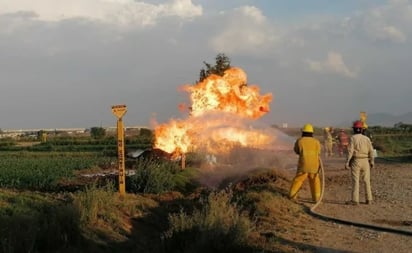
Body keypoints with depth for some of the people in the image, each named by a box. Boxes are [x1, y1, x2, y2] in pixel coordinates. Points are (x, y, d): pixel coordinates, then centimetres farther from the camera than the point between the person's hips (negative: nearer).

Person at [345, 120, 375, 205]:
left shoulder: (352, 138, -9)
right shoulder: (366, 138, 3)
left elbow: (350, 151, -14)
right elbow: (371, 151, 2)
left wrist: (347, 162, -12)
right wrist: (372, 162, 11)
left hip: (355, 161, -4)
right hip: (365, 161, 4)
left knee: (355, 181, -1)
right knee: (366, 181, 10)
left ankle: (355, 200, -2)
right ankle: (369, 199, 10)